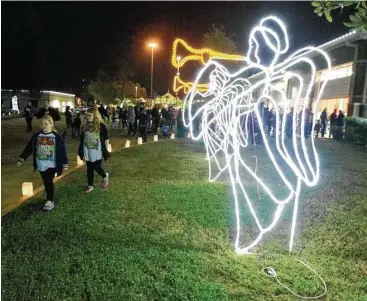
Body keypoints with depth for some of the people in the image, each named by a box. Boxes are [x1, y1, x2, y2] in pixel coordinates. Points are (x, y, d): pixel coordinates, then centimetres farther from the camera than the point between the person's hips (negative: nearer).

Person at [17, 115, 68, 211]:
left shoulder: (57, 137, -8)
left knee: (49, 182, -2)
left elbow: (62, 151, -6)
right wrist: (21, 159, 3)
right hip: (41, 165, 4)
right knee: (46, 183, 11)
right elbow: (28, 148, 7)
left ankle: (50, 201, 10)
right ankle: (50, 199, 23)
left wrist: (64, 164, -6)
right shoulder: (36, 136, 2)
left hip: (52, 165, -4)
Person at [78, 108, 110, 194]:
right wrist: (82, 152, 9)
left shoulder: (101, 126, -10)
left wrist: (105, 150, -9)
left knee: (96, 167, -2)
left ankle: (105, 176, 30)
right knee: (89, 168, 10)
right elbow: (82, 140, 10)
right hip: (88, 152, 5)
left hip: (97, 152, -5)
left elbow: (106, 139, -7)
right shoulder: (85, 126, 5)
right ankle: (90, 186, 23)